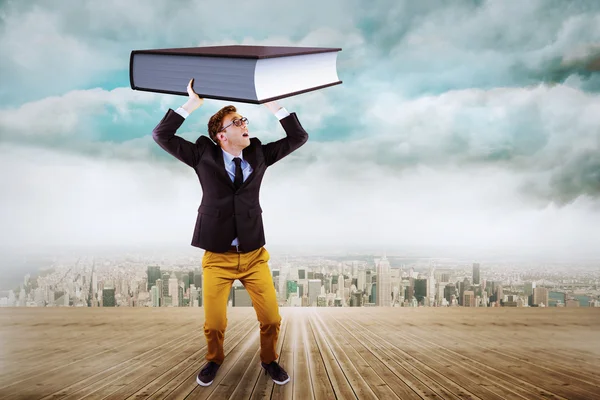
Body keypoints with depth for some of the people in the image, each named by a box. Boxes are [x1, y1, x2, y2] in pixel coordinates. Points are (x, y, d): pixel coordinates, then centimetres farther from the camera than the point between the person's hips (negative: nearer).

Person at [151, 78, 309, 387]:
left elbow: (299, 138, 4)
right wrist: (192, 103, -12)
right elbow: (162, 136, -6)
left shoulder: (259, 153, 5)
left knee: (271, 318, 1)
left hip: (254, 255, 2)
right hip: (217, 257, -1)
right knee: (214, 323, 4)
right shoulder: (204, 155, -1)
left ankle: (269, 360, 31)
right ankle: (214, 360, 37)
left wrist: (273, 105, -4)